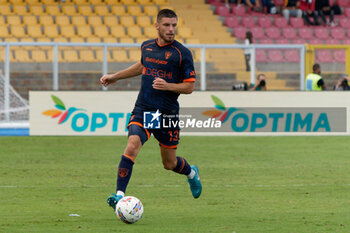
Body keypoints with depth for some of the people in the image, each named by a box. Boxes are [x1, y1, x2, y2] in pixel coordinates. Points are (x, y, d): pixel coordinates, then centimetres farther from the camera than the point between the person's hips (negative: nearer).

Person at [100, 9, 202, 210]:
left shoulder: (182, 53, -7)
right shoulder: (146, 47, 7)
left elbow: (189, 87, -5)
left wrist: (167, 85, -21)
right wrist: (115, 77, 31)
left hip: (167, 114, -2)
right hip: (143, 110, 2)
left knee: (170, 163, 10)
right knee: (132, 147, -23)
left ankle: (192, 173, 45)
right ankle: (119, 195, -24)